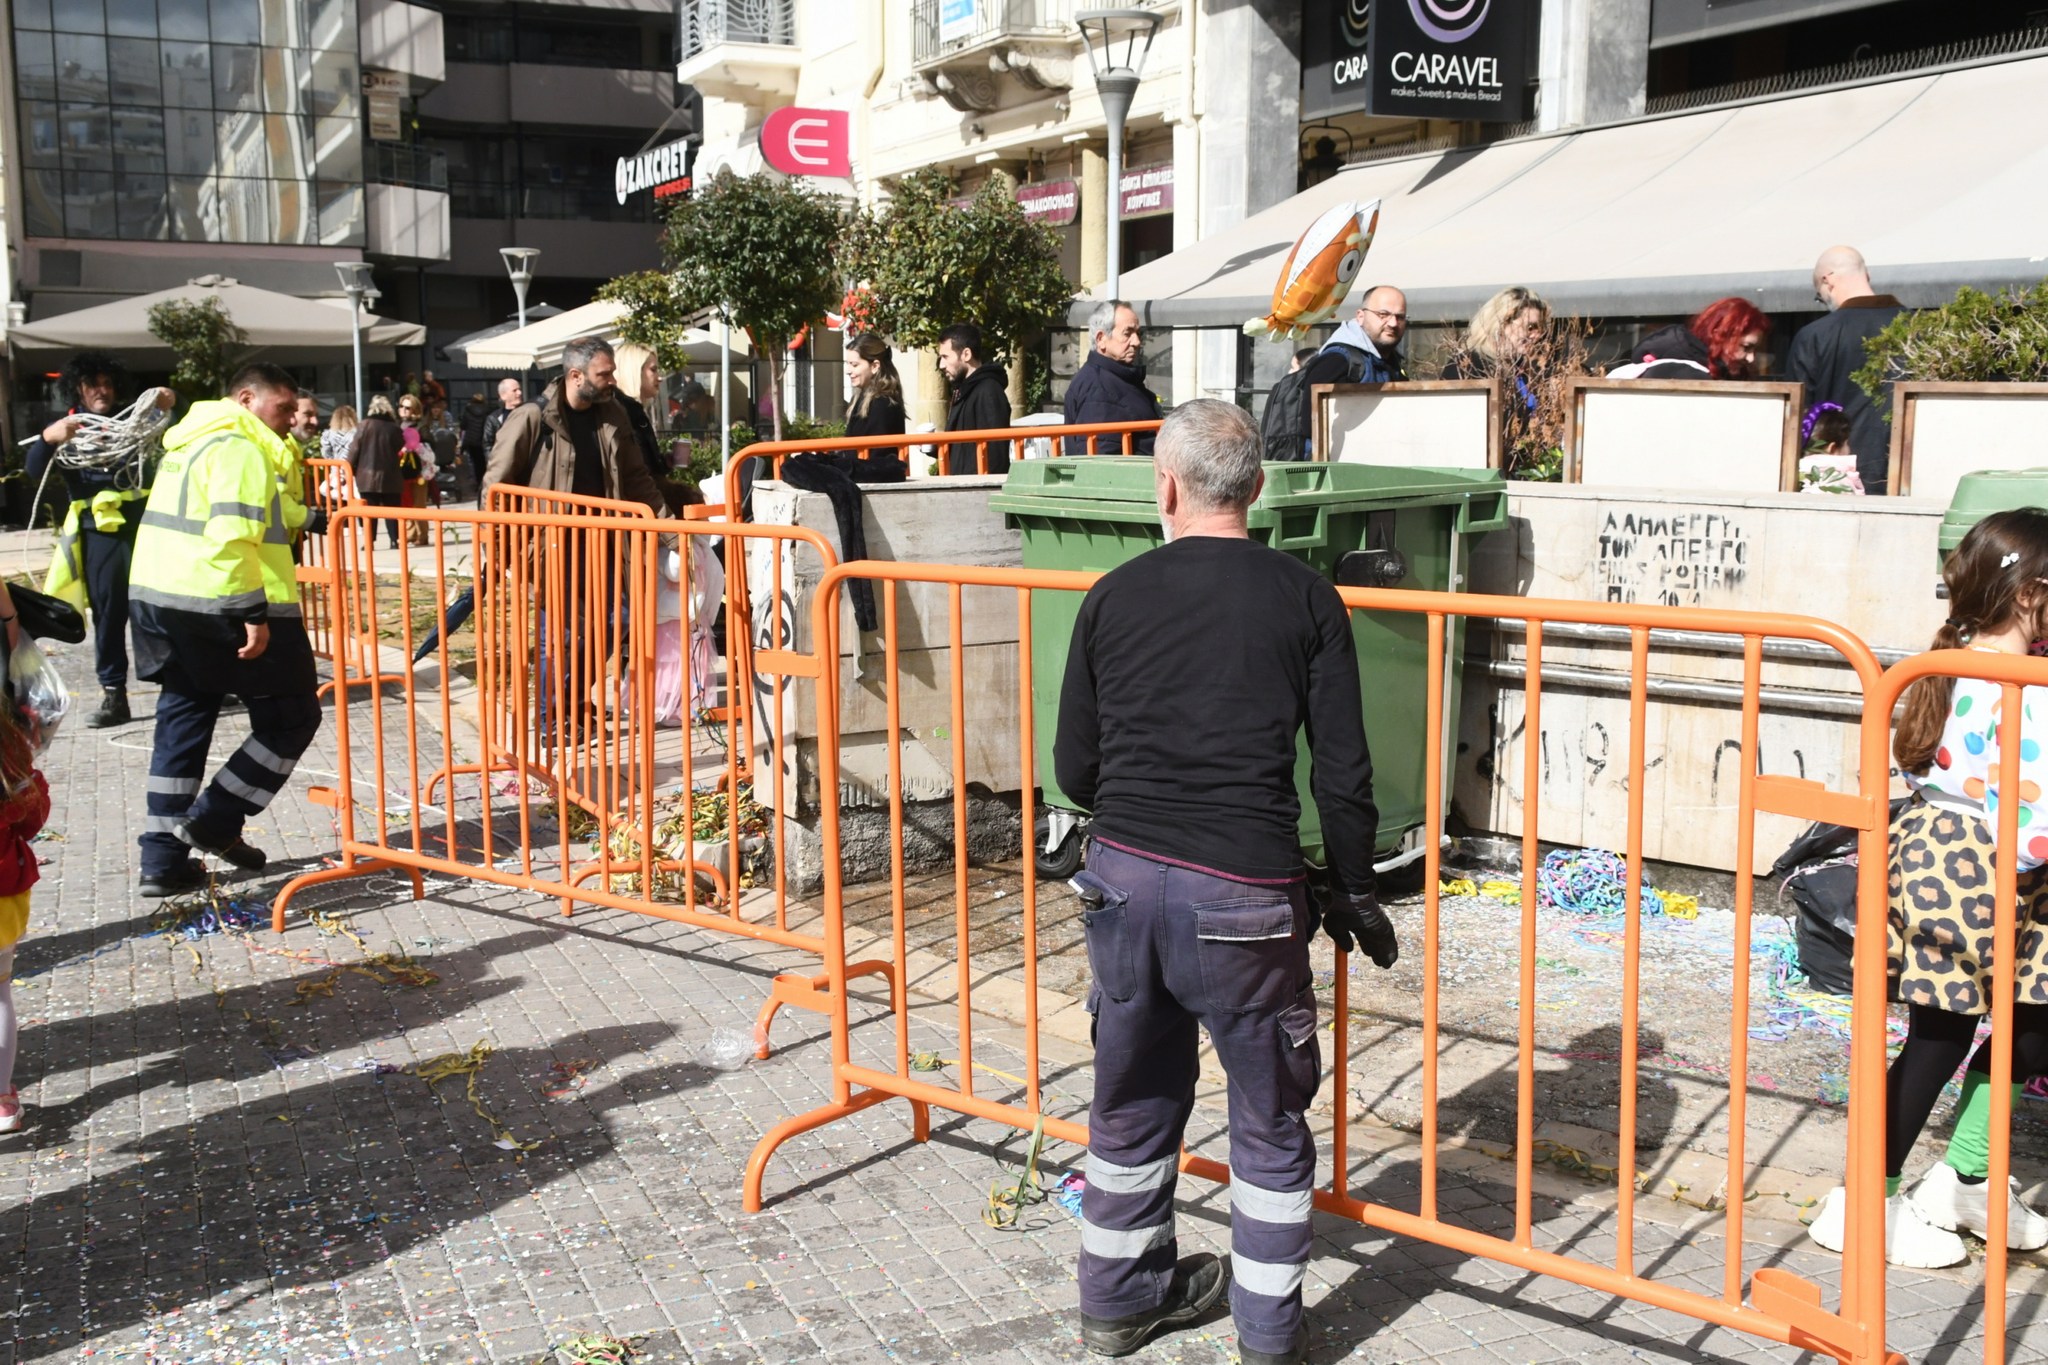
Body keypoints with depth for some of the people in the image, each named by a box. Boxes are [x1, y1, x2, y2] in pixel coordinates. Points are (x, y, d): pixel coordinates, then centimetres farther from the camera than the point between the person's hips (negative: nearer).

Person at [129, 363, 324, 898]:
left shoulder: (196, 439, 21)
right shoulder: (240, 447, -11)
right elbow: (233, 538, -22)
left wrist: (314, 520, 25)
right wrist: (254, 614, -24)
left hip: (156, 595, 10)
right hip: (219, 605, -10)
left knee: (181, 724, 15)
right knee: (292, 716, 4)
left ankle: (163, 860, 14)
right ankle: (214, 820, 4)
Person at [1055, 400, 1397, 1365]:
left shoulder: (1113, 596, 3)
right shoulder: (1304, 597, -2)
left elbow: (1074, 769, 7)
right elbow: (1342, 771, -1)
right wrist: (1355, 892, 12)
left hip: (1122, 878, 3)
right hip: (1244, 894, -3)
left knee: (1132, 1100, 20)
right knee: (1268, 1121, 13)